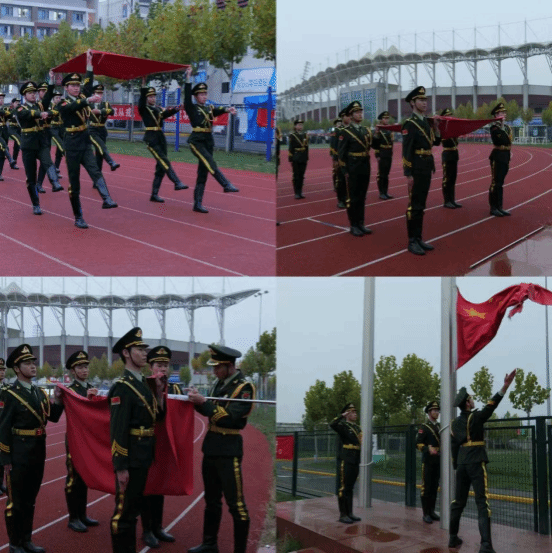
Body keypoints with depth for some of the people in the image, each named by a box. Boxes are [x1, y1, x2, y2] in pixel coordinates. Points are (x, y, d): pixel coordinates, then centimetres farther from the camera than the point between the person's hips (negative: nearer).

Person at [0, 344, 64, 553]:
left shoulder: (40, 393, 9)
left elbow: (53, 417, 13)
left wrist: (59, 398, -4)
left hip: (38, 454, 7)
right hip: (18, 456, -7)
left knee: (30, 500, 16)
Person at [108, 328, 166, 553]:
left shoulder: (143, 384, 11)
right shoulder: (122, 387, -16)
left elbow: (157, 416, 14)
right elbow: (118, 429, -20)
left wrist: (159, 391, 1)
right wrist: (120, 467, -22)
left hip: (143, 457, 9)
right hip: (130, 458, -9)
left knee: (134, 507, 18)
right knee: (124, 510, -1)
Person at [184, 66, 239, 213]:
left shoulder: (210, 108, 15)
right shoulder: (192, 108, 1)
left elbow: (219, 109, -4)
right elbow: (187, 96, -14)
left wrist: (228, 109, -26)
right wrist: (188, 78, -24)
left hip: (209, 142, 6)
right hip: (197, 141, -6)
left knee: (202, 174, 4)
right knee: (209, 162, -29)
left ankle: (197, 204, 6)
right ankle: (226, 185, -39)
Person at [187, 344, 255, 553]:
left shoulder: (244, 387, -14)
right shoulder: (220, 383, 9)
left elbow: (229, 418, -23)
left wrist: (203, 402, -24)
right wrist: (197, 401, -5)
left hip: (229, 451, -8)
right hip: (211, 448, 8)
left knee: (235, 504, -2)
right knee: (211, 500, 18)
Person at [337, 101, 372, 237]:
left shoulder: (366, 131, 11)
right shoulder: (345, 132, -7)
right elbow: (341, 153, -9)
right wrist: (345, 171, -12)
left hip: (365, 169, 6)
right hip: (352, 170, -5)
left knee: (362, 197, 11)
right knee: (353, 198, 1)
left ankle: (361, 223, 19)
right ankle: (353, 226, 7)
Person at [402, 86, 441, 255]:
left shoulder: (426, 122, 12)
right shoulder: (409, 124, -12)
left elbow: (436, 142, 19)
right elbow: (406, 150, -16)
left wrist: (435, 127, 2)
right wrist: (408, 174, -21)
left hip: (427, 168, 8)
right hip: (416, 168, -8)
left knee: (421, 205, 12)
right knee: (414, 205, -4)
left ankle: (418, 238, 18)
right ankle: (412, 242, 0)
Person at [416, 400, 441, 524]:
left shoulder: (439, 427, 16)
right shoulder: (424, 427, -5)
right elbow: (418, 443, -13)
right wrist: (428, 449, -29)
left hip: (438, 461, 7)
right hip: (428, 460, -7)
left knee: (434, 487, 10)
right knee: (426, 487, -5)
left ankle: (432, 511, 18)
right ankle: (426, 513, -2)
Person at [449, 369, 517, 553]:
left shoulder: (454, 423, 11)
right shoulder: (475, 417, -8)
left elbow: (453, 447, 12)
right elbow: (491, 406, -22)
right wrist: (505, 386, -30)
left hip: (461, 464, 6)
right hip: (476, 463, -6)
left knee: (458, 501, 16)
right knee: (482, 503, -10)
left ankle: (453, 538, 21)